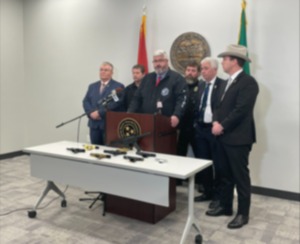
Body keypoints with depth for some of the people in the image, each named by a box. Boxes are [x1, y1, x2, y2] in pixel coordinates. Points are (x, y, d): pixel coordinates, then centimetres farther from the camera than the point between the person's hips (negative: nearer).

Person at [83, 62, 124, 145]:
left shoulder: (118, 86, -1)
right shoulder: (92, 86, 18)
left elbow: (116, 103, -13)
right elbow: (85, 101, 10)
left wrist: (100, 113, -16)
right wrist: (91, 113, -9)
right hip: (94, 124, 5)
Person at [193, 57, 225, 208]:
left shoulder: (223, 85, -9)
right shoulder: (201, 86, 13)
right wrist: (196, 122, 7)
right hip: (201, 128, 7)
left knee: (217, 163, 4)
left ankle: (217, 195, 17)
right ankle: (207, 192, 28)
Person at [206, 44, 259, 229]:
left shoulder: (248, 82, -13)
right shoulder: (228, 82, 16)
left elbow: (241, 110, -20)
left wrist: (222, 126, -16)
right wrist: (216, 121, -3)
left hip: (238, 137, -9)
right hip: (224, 136, 9)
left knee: (241, 176, 1)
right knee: (226, 175, 16)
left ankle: (243, 213, 13)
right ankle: (225, 206, 29)